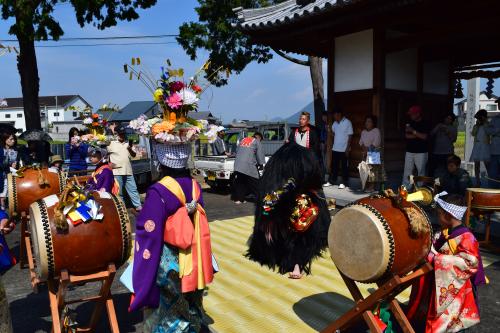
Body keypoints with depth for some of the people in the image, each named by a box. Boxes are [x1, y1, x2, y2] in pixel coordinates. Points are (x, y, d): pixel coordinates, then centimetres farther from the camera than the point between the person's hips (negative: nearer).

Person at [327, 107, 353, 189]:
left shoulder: (347, 122, -8)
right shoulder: (335, 123, 9)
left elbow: (350, 136, -9)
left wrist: (347, 148, -12)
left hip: (344, 149, -5)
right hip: (335, 148, 5)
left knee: (344, 166, 4)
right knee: (334, 166, 10)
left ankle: (344, 183, 10)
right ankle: (331, 181, 19)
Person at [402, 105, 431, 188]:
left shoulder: (425, 124, -3)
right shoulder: (409, 123, 9)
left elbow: (424, 137, -14)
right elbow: (406, 135, 1)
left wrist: (413, 131, -15)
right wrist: (418, 135, -10)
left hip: (421, 152, -4)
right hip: (410, 151, 4)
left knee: (421, 171, 1)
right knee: (407, 171, 2)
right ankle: (405, 188, 5)